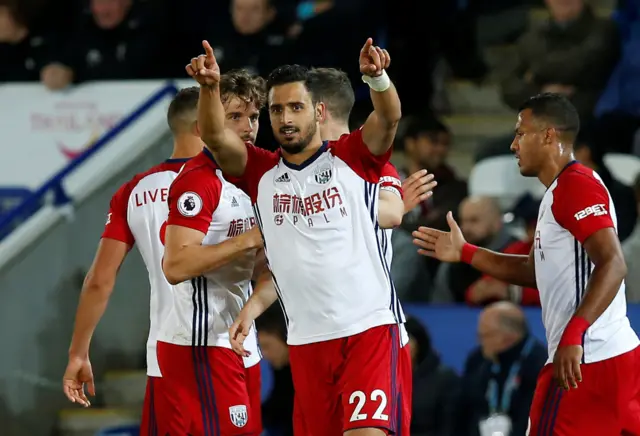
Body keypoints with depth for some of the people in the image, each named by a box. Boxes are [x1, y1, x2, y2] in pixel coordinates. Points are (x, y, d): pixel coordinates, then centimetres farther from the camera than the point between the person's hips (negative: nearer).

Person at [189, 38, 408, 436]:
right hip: (307, 340, 4)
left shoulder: (352, 158, 1)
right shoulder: (261, 173, 8)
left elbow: (389, 120, -17)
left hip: (371, 328, -4)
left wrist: (377, 77, -38)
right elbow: (217, 138, -8)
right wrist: (210, 88, -28)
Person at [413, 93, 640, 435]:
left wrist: (573, 336, -31)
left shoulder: (576, 185, -12)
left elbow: (612, 265, -23)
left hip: (585, 361, -10)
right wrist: (464, 253, 25)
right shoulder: (562, 191, 20)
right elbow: (535, 271, 29)